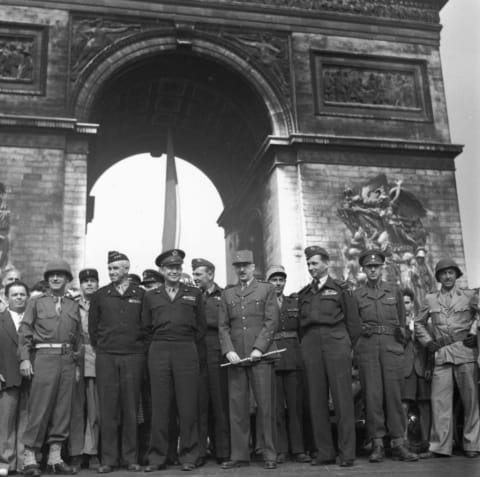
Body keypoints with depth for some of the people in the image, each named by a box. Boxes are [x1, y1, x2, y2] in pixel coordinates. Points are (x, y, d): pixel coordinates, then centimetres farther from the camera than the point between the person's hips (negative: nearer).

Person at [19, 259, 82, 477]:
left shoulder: (73, 306, 15)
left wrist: (77, 363, 9)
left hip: (67, 360, 3)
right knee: (39, 408, -6)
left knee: (63, 409, 4)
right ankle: (29, 457, 2)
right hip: (44, 357, -3)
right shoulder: (36, 302, 7)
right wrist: (24, 358, -9)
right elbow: (24, 331, 1)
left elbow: (78, 336, 14)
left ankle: (55, 457, 12)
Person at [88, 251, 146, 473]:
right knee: (107, 407, 1)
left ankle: (130, 457, 9)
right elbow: (92, 327, 13)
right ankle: (108, 458, 7)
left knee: (131, 407, 1)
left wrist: (140, 348, 5)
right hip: (105, 357, 1)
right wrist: (99, 348, 9)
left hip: (133, 357, -1)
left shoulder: (141, 295, 5)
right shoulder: (99, 296, 8)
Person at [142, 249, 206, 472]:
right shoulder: (151, 296, 13)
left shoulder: (194, 294, 11)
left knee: (188, 405, -1)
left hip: (187, 351, -1)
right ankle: (157, 457, 7)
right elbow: (146, 327, 14)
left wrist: (194, 352, 6)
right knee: (160, 405, 1)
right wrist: (158, 345, 9)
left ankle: (188, 456, 7)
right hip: (158, 352, 1)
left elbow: (201, 327, 11)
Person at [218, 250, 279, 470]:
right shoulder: (227, 294, 17)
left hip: (261, 356, -3)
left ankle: (269, 455, 5)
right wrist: (229, 350, -5)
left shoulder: (267, 289, 9)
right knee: (237, 406, 2)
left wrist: (258, 348, -11)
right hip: (235, 357, 3)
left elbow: (271, 322, 0)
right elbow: (223, 326, 10)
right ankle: (239, 455, 8)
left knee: (265, 406, -2)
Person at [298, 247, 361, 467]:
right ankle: (324, 452, 8)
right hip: (311, 346, 4)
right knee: (316, 400, 2)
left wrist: (346, 347, 6)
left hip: (336, 343, -3)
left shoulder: (340, 289, 7)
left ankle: (347, 452, 0)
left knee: (342, 398, -5)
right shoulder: (304, 294, 18)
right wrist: (308, 344, 7)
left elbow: (353, 322, 7)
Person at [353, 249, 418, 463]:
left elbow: (402, 320, 18)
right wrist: (361, 330, -3)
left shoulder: (394, 291, 14)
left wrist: (401, 339, 6)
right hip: (367, 347, 0)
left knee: (394, 393, -3)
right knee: (372, 394, -3)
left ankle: (398, 444, 1)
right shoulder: (357, 295, 11)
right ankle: (377, 444, 1)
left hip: (391, 345, 1)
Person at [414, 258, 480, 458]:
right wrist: (427, 341, 9)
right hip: (441, 353, 1)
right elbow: (419, 323, 21)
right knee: (440, 399, -2)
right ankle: (440, 446, 3)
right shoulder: (430, 299, 12)